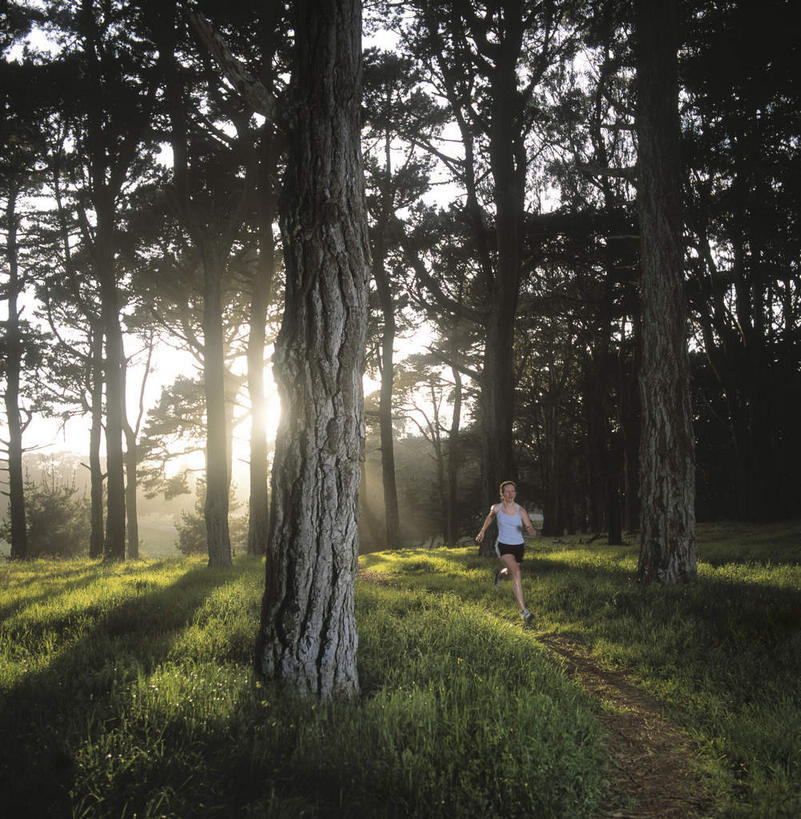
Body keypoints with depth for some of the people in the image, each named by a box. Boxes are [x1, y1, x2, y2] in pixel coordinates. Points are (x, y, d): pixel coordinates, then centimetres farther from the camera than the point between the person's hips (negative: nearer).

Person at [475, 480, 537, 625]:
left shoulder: (521, 511, -11)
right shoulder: (496, 508, -9)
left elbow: (533, 532, -14)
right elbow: (490, 516, 16)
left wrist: (531, 530, -37)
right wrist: (482, 531, 23)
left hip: (518, 546, 2)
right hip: (503, 545, -2)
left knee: (510, 573, 25)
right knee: (516, 571, -26)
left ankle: (500, 573, 67)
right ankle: (524, 611, -31)